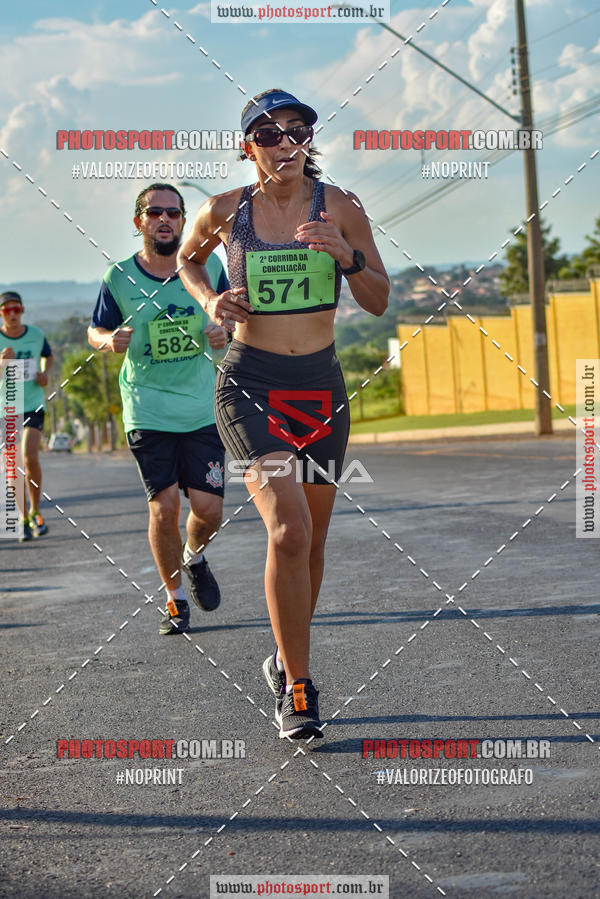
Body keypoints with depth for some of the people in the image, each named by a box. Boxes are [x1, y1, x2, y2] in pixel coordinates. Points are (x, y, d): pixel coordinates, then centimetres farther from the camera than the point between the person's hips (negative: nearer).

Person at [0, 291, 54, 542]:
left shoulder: (36, 335, -1)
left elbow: (49, 357, 20)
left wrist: (45, 374, -1)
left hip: (33, 406, 0)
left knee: (30, 458, -16)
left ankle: (35, 512, 4)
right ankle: (23, 518, 19)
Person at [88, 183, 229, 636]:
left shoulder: (209, 267, 1)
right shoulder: (119, 277, -2)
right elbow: (95, 331, 10)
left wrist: (225, 332, -9)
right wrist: (110, 340, -13)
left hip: (203, 408, 1)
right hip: (147, 410, -1)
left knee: (208, 508, -4)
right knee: (164, 506, -7)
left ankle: (194, 556, 32)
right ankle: (176, 599, 13)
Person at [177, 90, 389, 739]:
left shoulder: (339, 208, 0)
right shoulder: (226, 211, -1)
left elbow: (378, 302, 1)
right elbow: (187, 258, 20)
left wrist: (346, 254, -17)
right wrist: (208, 300, 0)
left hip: (321, 385, 3)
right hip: (250, 383, -3)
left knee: (310, 541, 12)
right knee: (289, 528, -20)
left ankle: (285, 660, 36)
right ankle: (296, 688, -9)